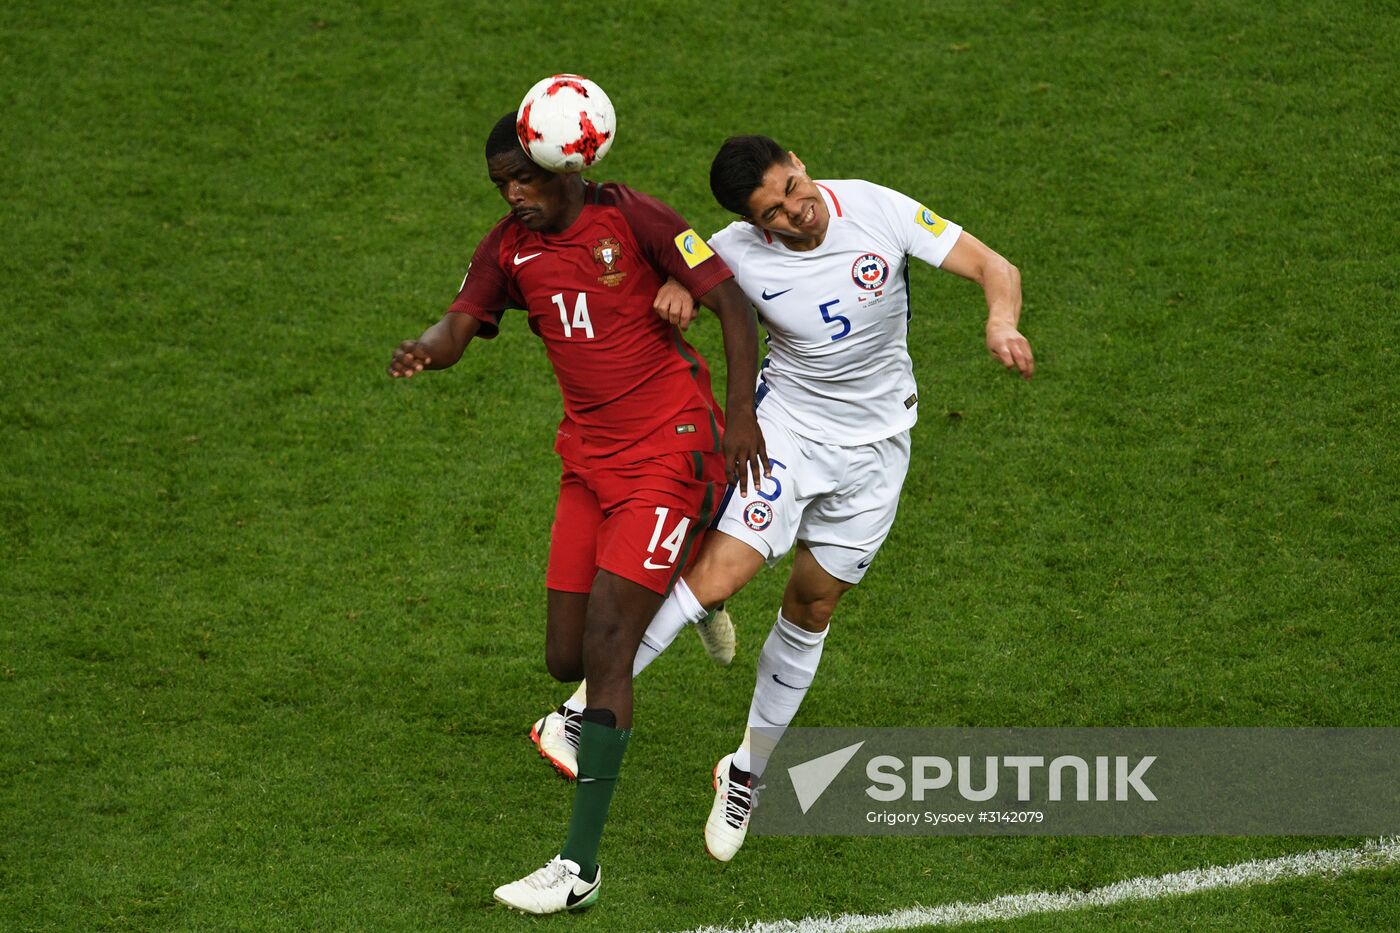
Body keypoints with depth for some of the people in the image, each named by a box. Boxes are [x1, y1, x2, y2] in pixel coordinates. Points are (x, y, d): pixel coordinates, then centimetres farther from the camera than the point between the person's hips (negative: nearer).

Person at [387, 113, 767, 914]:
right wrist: (425, 351, -29)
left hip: (669, 451, -6)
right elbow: (460, 328, -5)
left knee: (605, 645, -14)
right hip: (589, 459, 7)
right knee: (567, 659, 6)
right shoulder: (510, 249, 5)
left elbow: (732, 305, -10)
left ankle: (581, 866, -12)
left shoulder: (633, 218, -11)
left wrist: (740, 412, -18)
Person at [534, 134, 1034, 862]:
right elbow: (675, 264, 3)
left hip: (876, 443, 2)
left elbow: (994, 268, -14)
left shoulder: (878, 210, -17)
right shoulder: (738, 253, -18)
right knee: (717, 575, -21)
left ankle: (748, 773, 26)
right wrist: (676, 289, -22)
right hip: (786, 427, -2)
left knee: (811, 609, 9)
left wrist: (1001, 323, -35)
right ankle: (589, 706, -10)